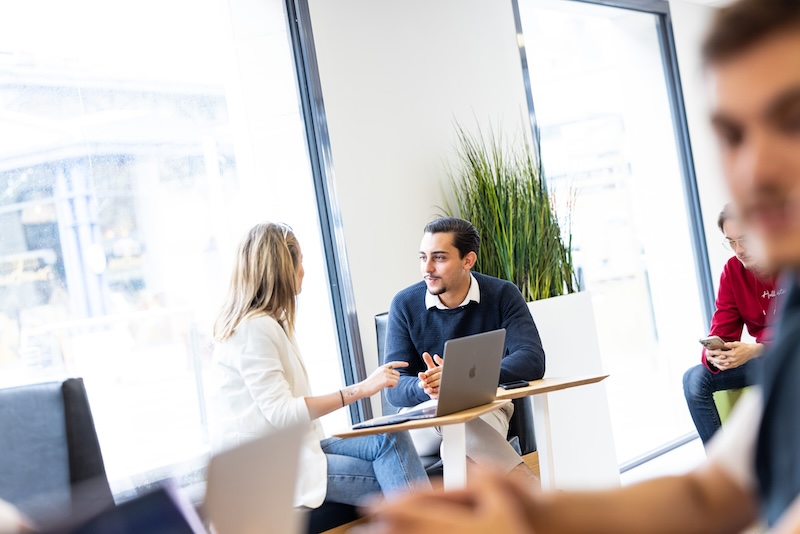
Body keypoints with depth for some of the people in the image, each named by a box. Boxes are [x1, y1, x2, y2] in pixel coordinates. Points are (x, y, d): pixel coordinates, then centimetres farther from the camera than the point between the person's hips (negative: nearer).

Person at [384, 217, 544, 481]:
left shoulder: (502, 295, -4)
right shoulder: (404, 304, -1)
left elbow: (533, 362, -16)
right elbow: (395, 387, -7)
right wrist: (426, 387, -33)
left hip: (485, 409, -1)